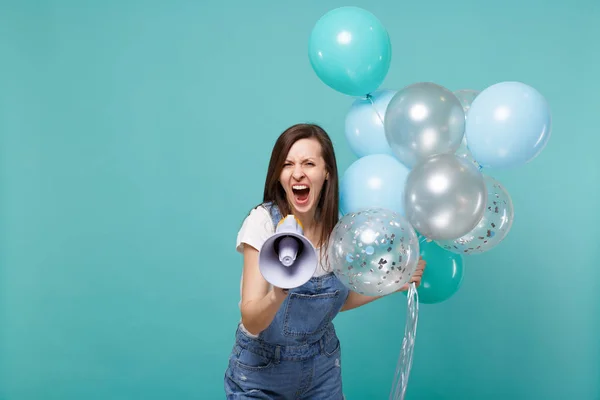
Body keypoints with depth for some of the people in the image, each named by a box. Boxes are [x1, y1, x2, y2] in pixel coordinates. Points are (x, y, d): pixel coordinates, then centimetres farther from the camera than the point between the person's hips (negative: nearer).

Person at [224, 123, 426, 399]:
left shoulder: (337, 226, -10)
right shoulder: (263, 221, -22)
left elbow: (337, 299, 5)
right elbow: (251, 322, -26)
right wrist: (279, 292, -46)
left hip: (322, 365, 4)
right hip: (262, 369, -3)